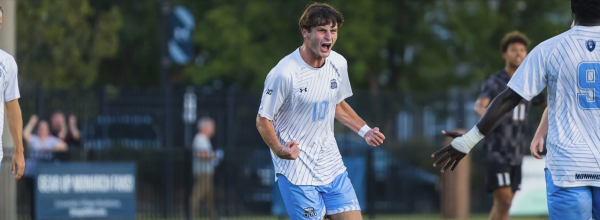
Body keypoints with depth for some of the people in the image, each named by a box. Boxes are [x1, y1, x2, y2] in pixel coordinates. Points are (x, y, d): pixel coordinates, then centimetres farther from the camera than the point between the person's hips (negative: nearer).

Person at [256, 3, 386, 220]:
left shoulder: (338, 64, 1)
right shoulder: (284, 74, -20)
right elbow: (263, 120, -12)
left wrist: (365, 131, 11)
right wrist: (279, 150, -28)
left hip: (332, 167, 7)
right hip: (297, 173, -6)